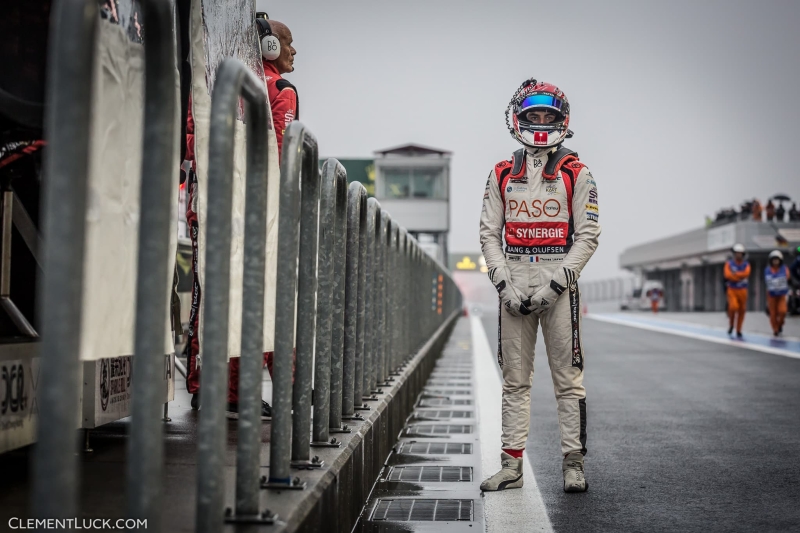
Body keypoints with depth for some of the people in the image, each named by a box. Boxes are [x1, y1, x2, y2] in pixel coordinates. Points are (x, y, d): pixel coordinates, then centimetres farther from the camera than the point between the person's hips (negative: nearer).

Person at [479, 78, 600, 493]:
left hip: (559, 283, -3)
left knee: (568, 378, -1)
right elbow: (489, 234, 8)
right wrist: (505, 284, -5)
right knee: (514, 379, 6)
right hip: (513, 283, 3)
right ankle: (511, 466, 12)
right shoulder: (502, 175, 10)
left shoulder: (576, 174, 2)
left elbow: (587, 236, -3)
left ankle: (573, 464, 7)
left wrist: (554, 284, -12)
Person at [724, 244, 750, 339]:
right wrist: (740, 277, -16)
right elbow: (728, 275, -19)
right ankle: (731, 325, 1)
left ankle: (738, 331, 18)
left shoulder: (746, 265, 3)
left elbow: (746, 274, -19)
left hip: (743, 291, 3)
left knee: (741, 311, 5)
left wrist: (735, 274, -19)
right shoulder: (729, 263, -1)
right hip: (732, 290, -2)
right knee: (733, 307, -24)